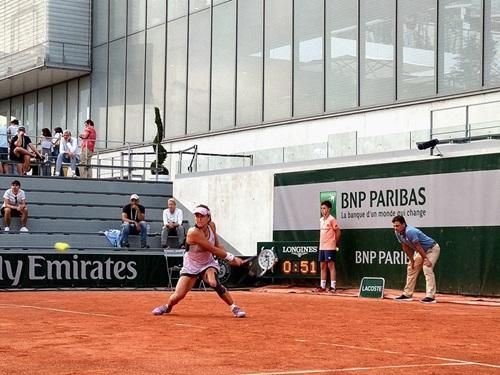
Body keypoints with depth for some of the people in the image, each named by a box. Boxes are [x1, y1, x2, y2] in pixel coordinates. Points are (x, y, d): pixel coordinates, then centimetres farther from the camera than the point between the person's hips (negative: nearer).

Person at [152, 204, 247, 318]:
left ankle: (234, 307, -21)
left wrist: (230, 259, -6)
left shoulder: (211, 225, -9)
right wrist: (231, 257, -25)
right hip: (191, 266, -3)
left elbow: (217, 245, 5)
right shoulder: (193, 233, -28)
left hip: (208, 264, 3)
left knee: (213, 282, -31)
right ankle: (167, 306, 28)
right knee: (178, 296, -7)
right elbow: (213, 250, -27)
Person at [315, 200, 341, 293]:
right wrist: (322, 242, 14)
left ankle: (333, 286, -3)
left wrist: (334, 242, 1)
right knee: (322, 266, 9)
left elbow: (338, 232, -6)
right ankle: (322, 286, 14)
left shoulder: (332, 219, -10)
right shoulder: (321, 220, 13)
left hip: (330, 247, -8)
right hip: (322, 247, 8)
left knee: (331, 265, -5)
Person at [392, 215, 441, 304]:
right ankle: (407, 294, 20)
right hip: (421, 250, 10)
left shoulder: (410, 232, -34)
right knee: (411, 269, 12)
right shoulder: (397, 233, -7)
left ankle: (430, 296, -28)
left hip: (432, 249, -10)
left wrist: (426, 259, -25)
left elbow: (418, 247, -30)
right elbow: (406, 247, 2)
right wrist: (411, 260, 4)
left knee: (427, 269, -24)